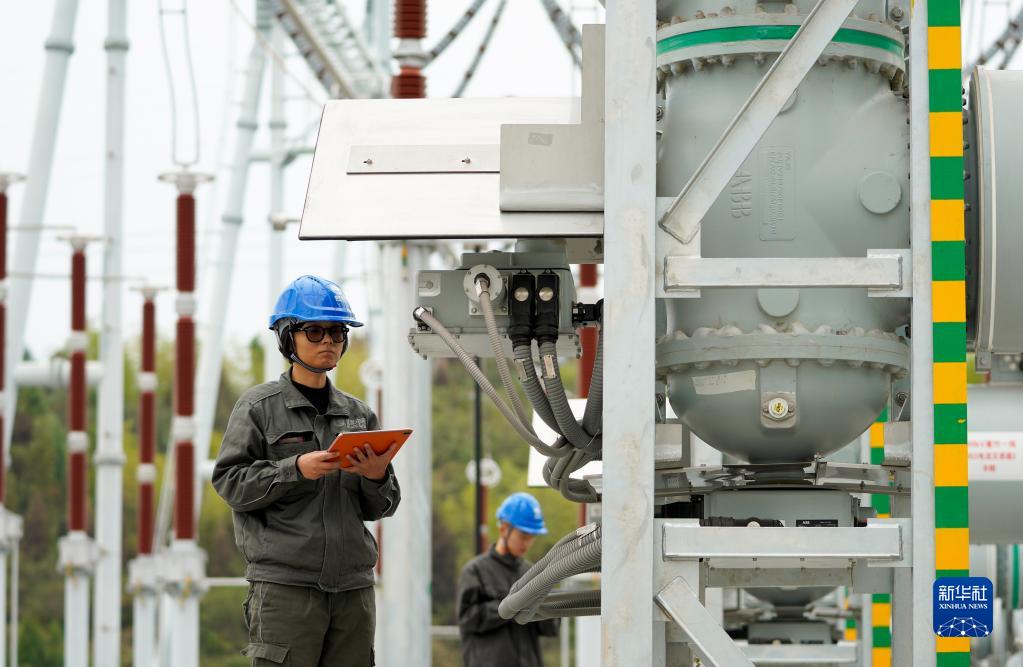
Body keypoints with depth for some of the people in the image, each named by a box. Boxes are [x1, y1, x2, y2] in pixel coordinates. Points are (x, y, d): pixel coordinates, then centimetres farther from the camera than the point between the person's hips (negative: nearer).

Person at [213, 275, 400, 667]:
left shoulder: (359, 414, 16)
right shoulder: (260, 407, 3)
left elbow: (380, 507, 16)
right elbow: (230, 482, -5)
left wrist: (376, 477, -7)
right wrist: (296, 470, -18)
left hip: (353, 586, 5)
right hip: (283, 586, -5)